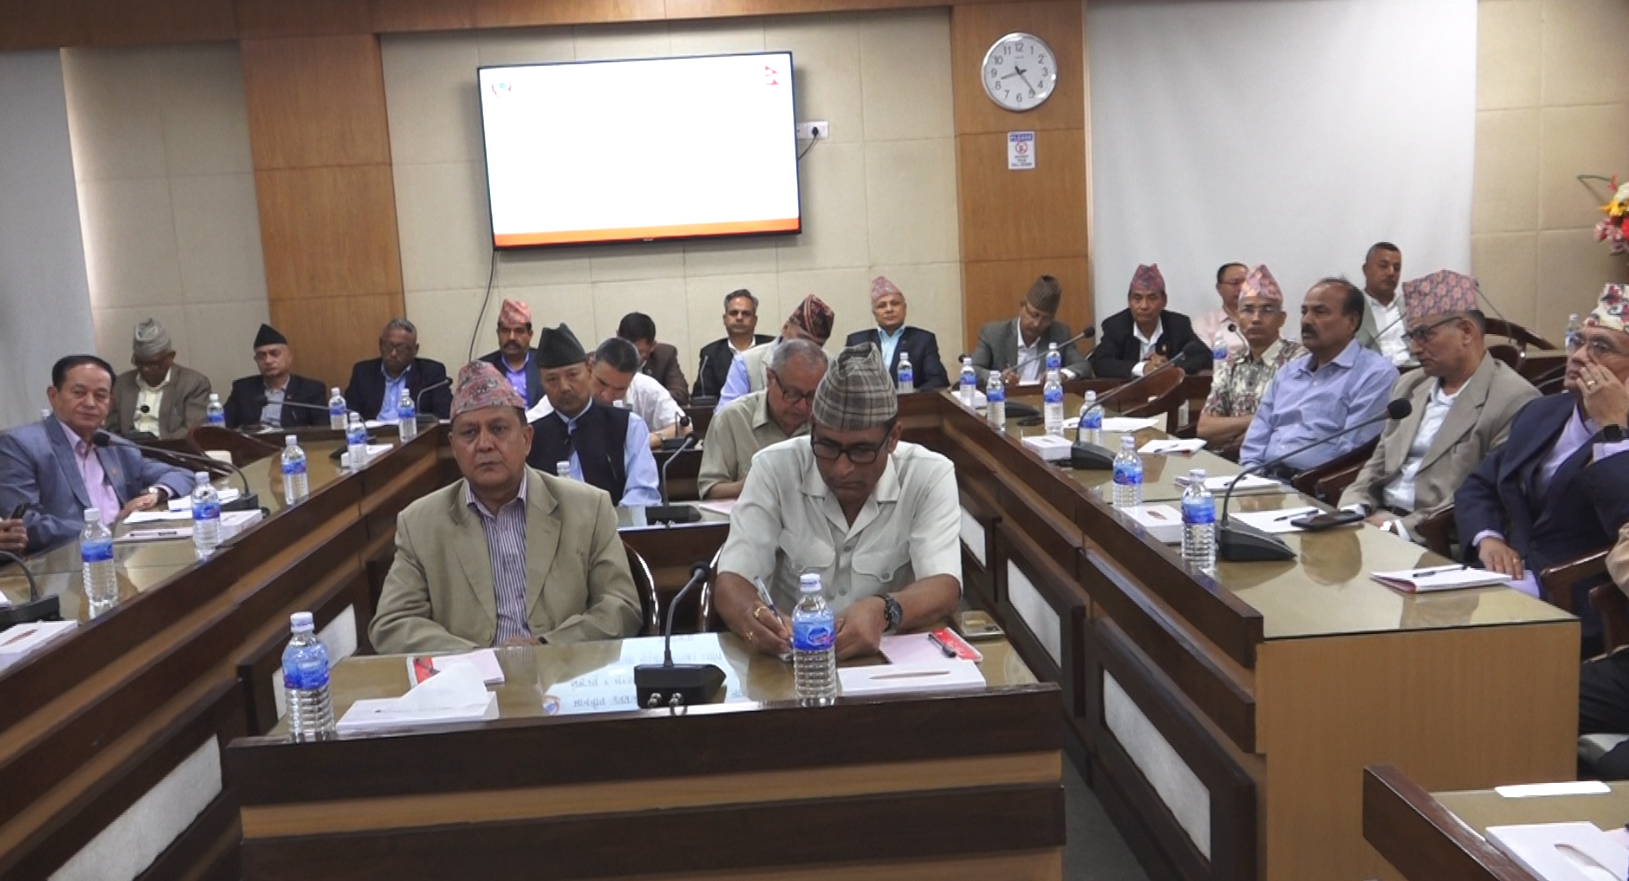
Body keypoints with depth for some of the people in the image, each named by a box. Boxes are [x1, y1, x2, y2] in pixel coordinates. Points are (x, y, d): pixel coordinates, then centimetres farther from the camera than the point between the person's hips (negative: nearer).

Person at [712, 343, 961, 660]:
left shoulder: (930, 476, -7)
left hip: (895, 656, 0)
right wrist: (752, 616, -33)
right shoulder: (774, 469, -6)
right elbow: (731, 580, -11)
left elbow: (944, 588, -16)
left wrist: (882, 611, -35)